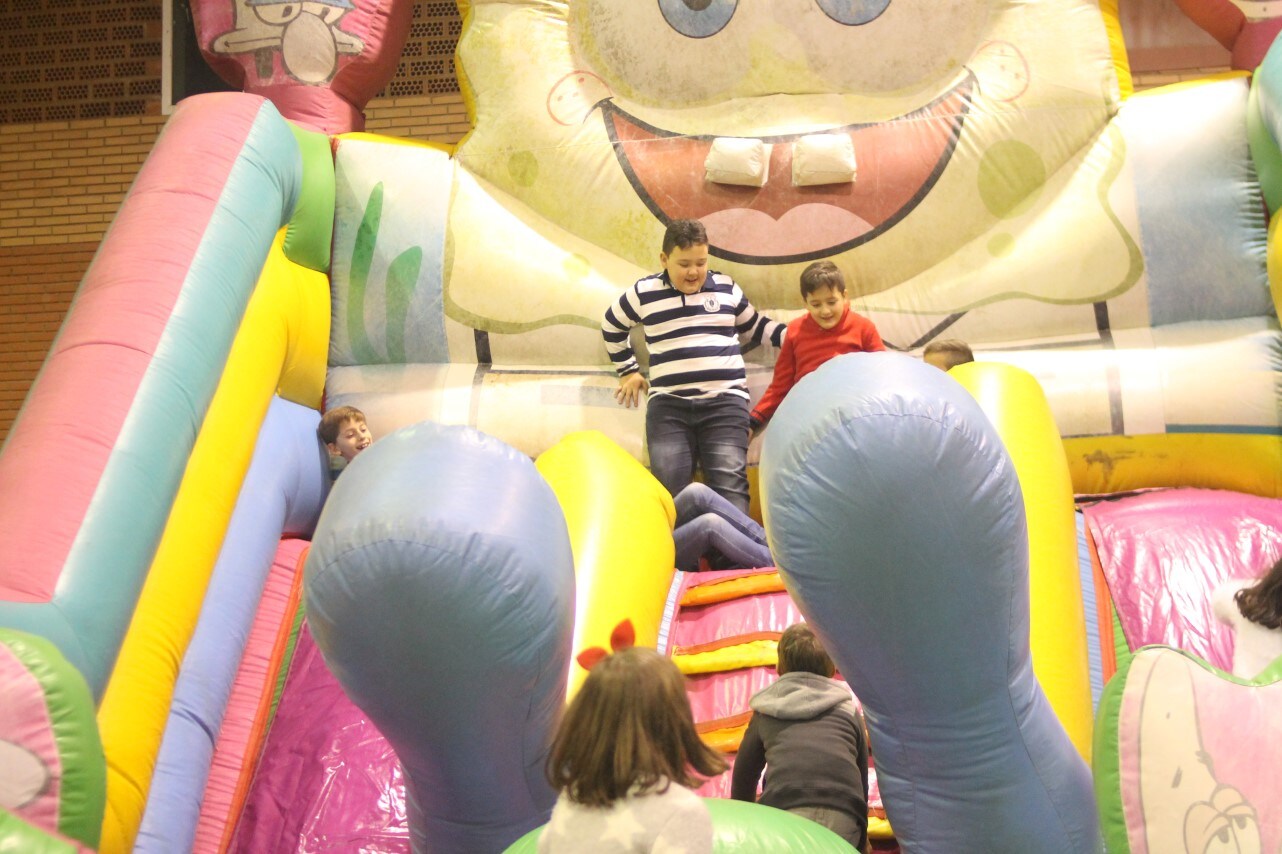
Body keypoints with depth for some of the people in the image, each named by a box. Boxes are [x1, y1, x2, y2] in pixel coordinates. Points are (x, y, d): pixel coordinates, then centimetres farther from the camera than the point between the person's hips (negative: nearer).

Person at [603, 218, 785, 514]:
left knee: (729, 486, -12)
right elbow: (611, 326, 25)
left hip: (725, 402, 0)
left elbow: (755, 326, 25)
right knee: (668, 488, -7)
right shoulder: (643, 293, 7)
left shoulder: (726, 288, 11)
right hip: (669, 405, 0)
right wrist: (627, 371, 23)